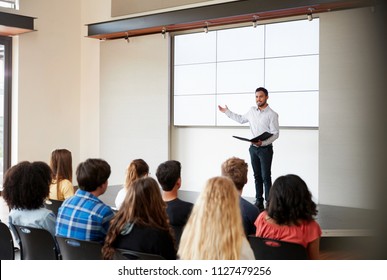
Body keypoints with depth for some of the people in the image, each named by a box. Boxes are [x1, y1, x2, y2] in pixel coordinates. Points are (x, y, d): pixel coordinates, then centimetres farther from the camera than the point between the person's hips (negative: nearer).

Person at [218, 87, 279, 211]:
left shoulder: (272, 114, -11)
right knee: (257, 176, 10)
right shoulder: (252, 110, 7)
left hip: (265, 148, -6)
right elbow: (241, 119, 25)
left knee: (266, 177, -4)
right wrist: (227, 112, 25)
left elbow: (275, 134, -13)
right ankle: (259, 201, 17)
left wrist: (263, 143, -26)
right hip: (253, 148, 6)